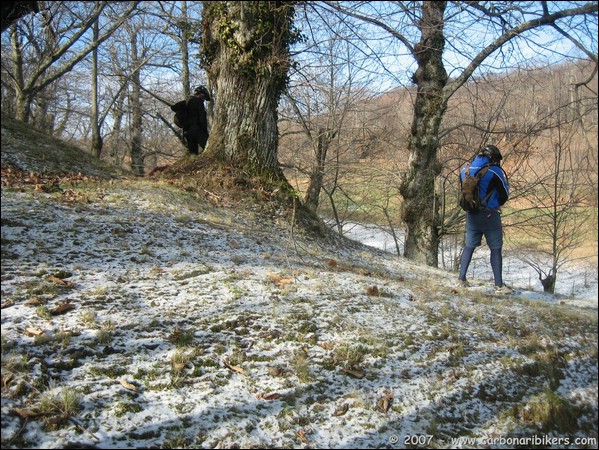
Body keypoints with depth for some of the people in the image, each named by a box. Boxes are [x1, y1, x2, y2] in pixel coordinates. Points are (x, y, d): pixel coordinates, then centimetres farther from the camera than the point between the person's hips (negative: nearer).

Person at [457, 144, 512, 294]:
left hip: (471, 214, 5)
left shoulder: (466, 169, 4)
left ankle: (462, 279, 19)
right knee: (496, 249, 3)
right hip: (490, 215, -5)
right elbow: (505, 194, -2)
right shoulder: (495, 171, -11)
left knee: (469, 246, 16)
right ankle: (499, 285, 5)